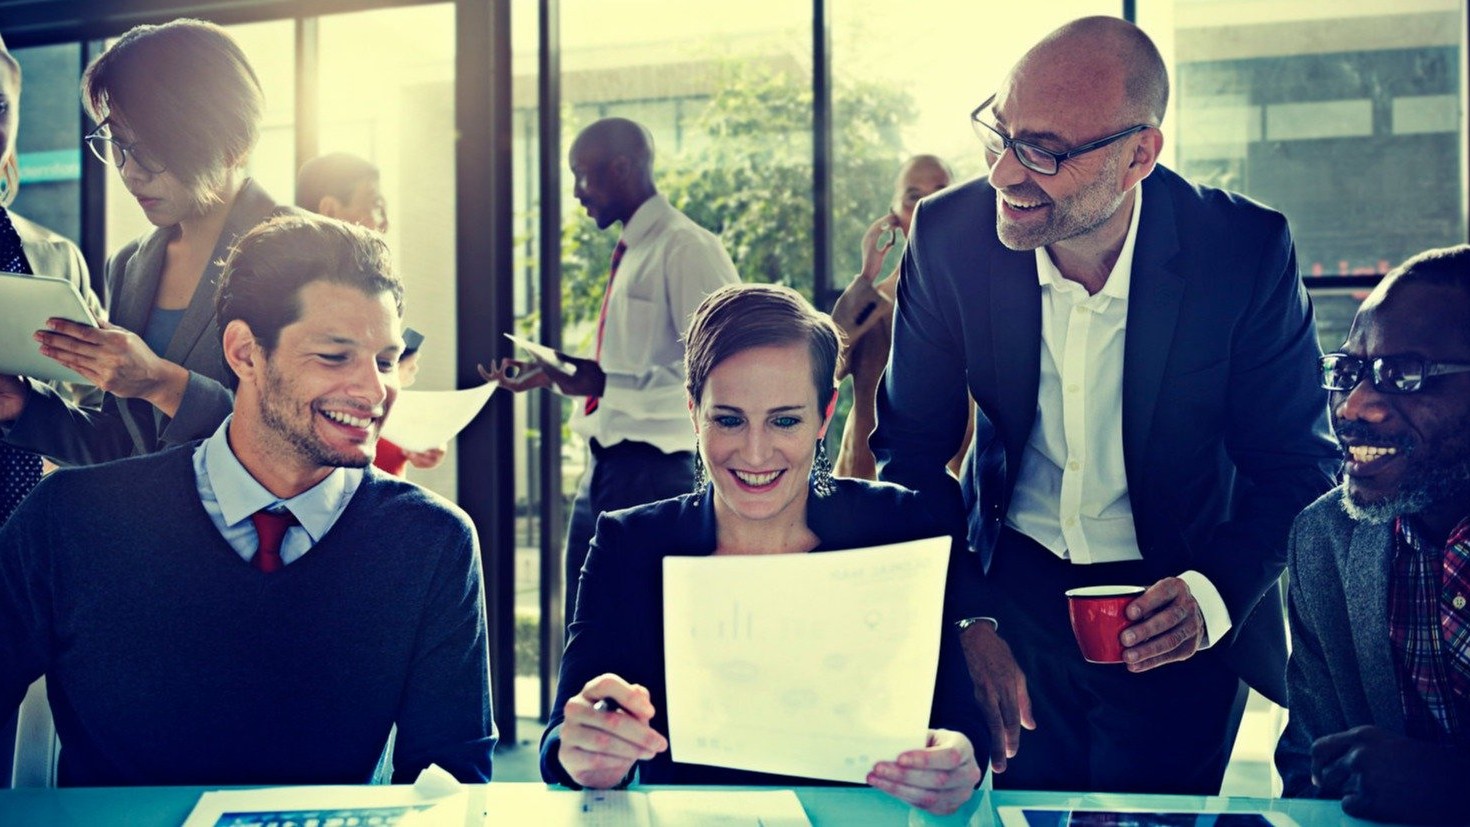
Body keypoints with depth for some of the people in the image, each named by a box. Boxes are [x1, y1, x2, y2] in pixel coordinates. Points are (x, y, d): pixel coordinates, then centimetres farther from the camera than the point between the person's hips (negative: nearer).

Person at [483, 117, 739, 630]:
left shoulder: (687, 249, -12)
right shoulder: (629, 253, 17)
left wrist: (609, 385, -23)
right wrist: (551, 374, 9)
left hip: (653, 469, -9)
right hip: (604, 467, 9)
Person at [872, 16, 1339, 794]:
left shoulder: (1247, 250, -19)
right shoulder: (949, 234, -15)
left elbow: (1298, 464, -9)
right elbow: (911, 445, -6)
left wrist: (1214, 593, -27)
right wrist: (964, 621, -16)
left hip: (1176, 615, -1)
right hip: (1013, 588, 2)